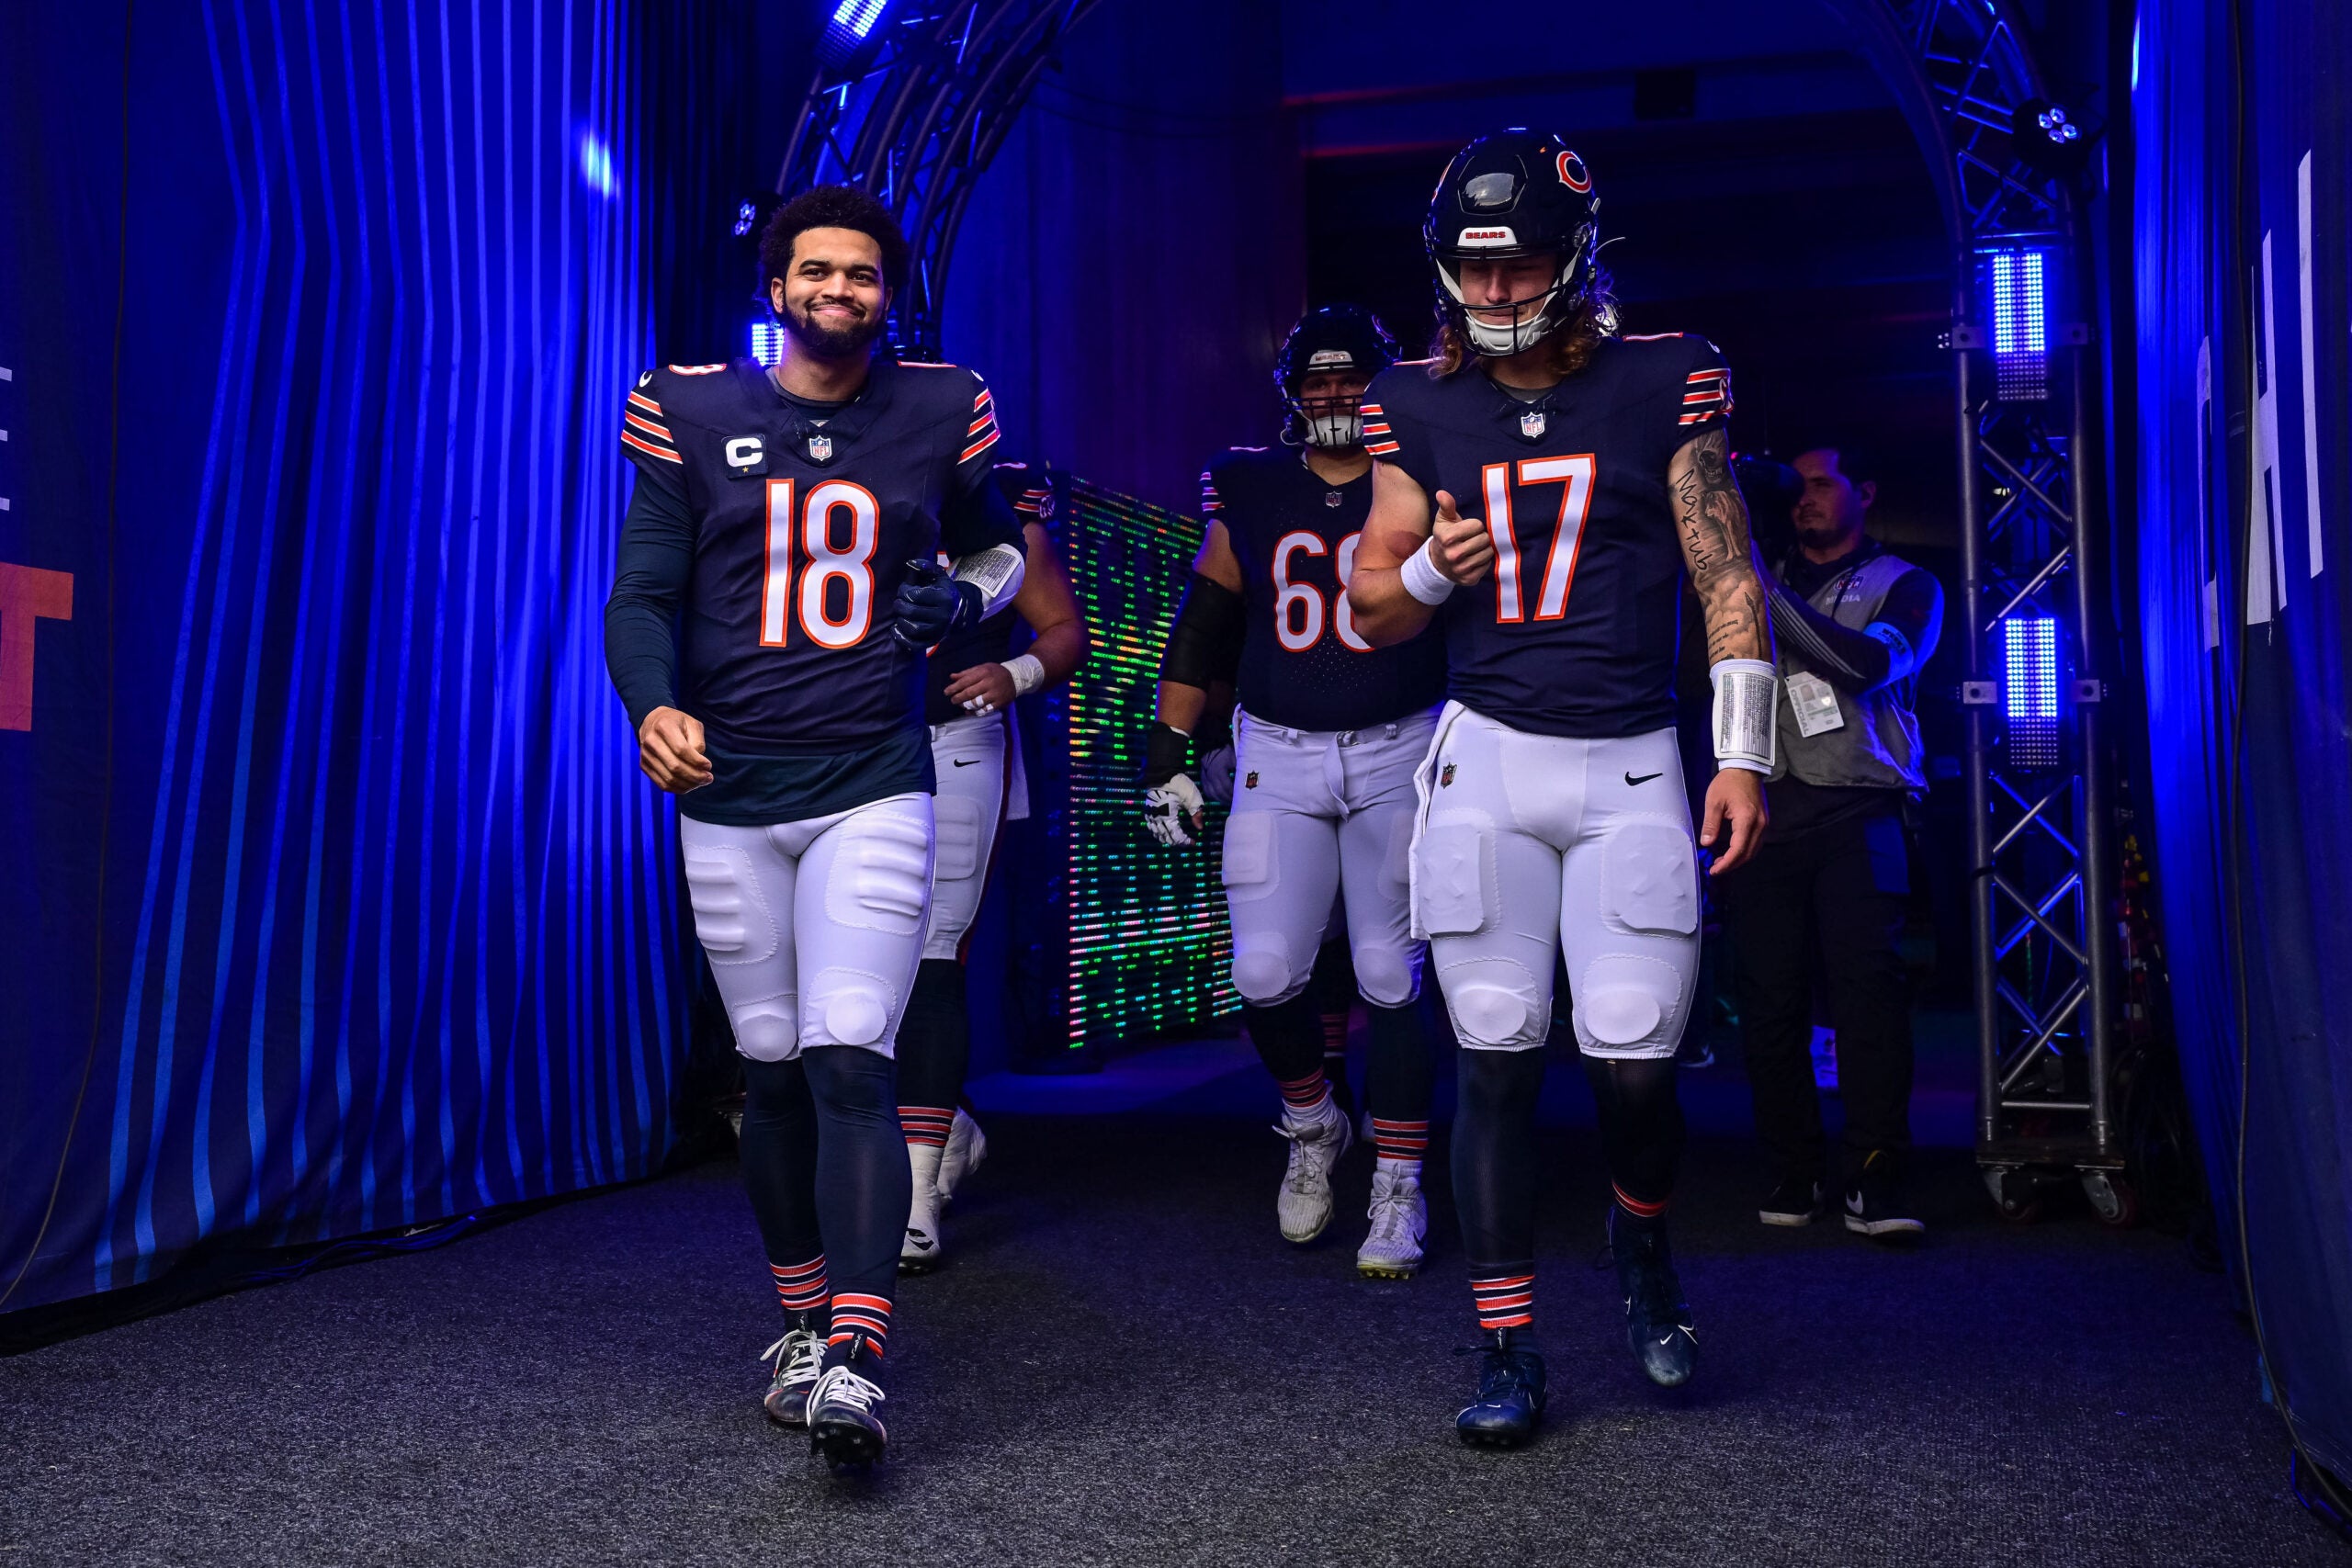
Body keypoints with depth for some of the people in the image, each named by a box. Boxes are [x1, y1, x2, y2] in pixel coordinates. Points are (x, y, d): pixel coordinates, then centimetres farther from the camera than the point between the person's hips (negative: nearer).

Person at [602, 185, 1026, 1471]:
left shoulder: (938, 413, 5)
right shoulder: (695, 412, 2)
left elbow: (998, 546, 21)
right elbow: (641, 595, 0)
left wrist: (963, 598, -1)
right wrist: (653, 704, -20)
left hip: (873, 792, -1)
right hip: (727, 797, 2)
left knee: (849, 1063, -13)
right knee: (773, 1071, 10)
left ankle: (855, 1358, -15)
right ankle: (804, 1321, 27)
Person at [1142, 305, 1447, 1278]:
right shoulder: (1250, 495, 8)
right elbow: (1201, 632, 11)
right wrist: (1168, 751, 6)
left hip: (1399, 755, -1)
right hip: (1278, 759, 2)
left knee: (1391, 978, -1)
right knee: (1265, 974, -5)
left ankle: (1398, 1186, 12)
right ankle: (1311, 1129, 23)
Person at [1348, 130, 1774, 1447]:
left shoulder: (1664, 387, 0)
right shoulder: (1422, 410, 7)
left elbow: (1728, 579, 1)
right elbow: (1373, 612, 12)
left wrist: (1744, 756, -6)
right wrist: (1431, 568, -10)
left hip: (1631, 767, -1)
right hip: (1486, 758, 2)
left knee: (1635, 1070, -4)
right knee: (1497, 1063, 1)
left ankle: (1643, 1243, 31)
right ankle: (1511, 1355, 13)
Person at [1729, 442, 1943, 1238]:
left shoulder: (1905, 584, 13)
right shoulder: (1765, 578, 24)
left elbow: (1871, 661, -8)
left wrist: (1770, 594, -13)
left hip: (1857, 807, -3)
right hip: (1767, 801, 3)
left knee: (1867, 979, -14)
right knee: (1768, 988, -3)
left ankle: (1875, 1177, -12)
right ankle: (1793, 1168, 5)